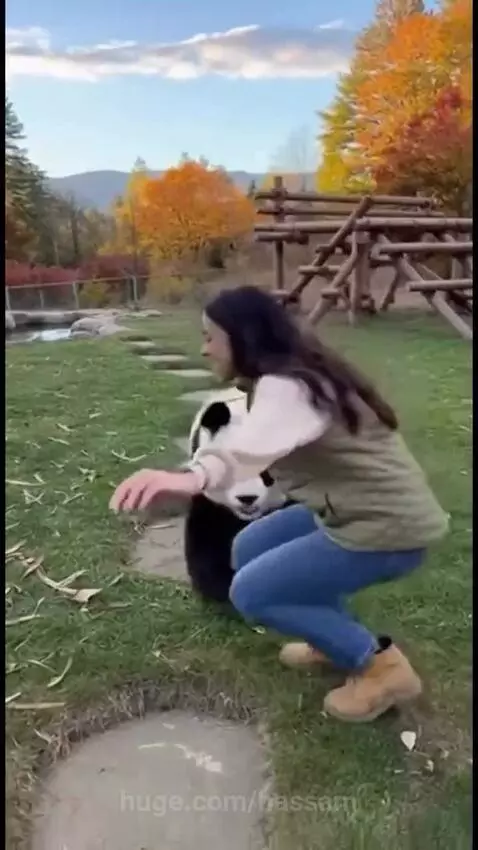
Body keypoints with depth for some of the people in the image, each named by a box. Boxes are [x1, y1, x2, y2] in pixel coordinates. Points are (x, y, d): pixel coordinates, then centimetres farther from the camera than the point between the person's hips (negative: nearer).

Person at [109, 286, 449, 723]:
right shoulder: (298, 374, 7)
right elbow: (261, 439, 22)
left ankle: (381, 664, 5)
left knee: (251, 591, -7)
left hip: (388, 526, -10)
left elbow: (255, 443, -47)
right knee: (249, 549, 12)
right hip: (357, 510, 10)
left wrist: (194, 475, -65)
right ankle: (338, 638, 25)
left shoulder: (286, 388, -24)